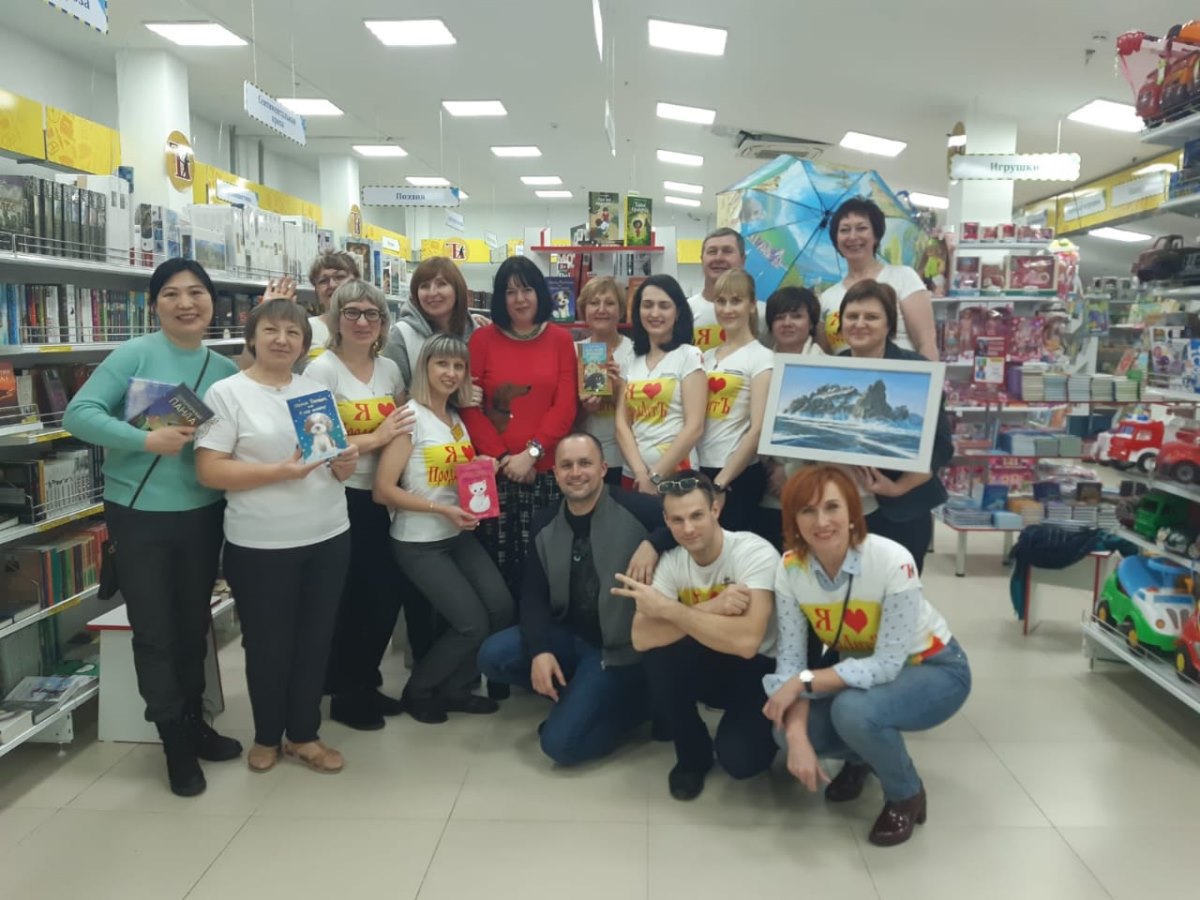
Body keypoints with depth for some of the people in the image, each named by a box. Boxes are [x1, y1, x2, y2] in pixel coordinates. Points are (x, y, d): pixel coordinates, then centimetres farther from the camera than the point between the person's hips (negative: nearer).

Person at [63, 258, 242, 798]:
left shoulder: (225, 370, 3)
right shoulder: (134, 355, -10)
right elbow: (78, 414, -16)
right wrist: (147, 441, -25)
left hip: (202, 514, 4)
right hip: (138, 515, -4)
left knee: (194, 625, 17)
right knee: (155, 633, 6)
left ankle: (194, 722, 36)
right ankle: (175, 742, 23)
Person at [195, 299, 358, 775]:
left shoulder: (317, 390, 10)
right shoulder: (227, 393, -6)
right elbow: (209, 471, -13)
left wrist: (347, 461, -10)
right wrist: (279, 472, -23)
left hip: (328, 537, 5)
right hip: (260, 546, -4)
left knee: (315, 639, 12)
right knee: (268, 644, 9)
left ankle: (304, 735, 28)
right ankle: (266, 736, 30)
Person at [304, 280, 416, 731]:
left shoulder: (389, 368, 8)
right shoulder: (321, 370, -11)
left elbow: (401, 426, 21)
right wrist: (376, 438, -19)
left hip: (379, 498, 6)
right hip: (339, 499, -6)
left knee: (389, 593, 10)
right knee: (353, 599, 2)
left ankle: (363, 683, 31)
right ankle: (345, 693, 22)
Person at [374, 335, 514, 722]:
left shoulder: (458, 418, 10)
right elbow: (383, 490, -17)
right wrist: (441, 509, -21)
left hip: (460, 535, 7)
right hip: (418, 543, -7)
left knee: (502, 608, -6)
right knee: (473, 624, -11)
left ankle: (454, 689, 16)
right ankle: (419, 690, 16)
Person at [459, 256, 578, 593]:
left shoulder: (560, 339, 7)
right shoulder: (482, 338, 4)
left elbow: (565, 407, 1)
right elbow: (469, 407, 0)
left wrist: (530, 453, -10)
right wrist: (502, 458, -9)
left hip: (545, 473, 1)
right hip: (494, 473, 0)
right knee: (496, 564, 2)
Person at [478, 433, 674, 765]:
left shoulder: (633, 508, -16)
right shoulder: (545, 523, 1)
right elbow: (534, 595, -1)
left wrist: (653, 543, -37)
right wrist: (539, 651, -17)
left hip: (618, 646, -6)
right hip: (568, 635, 6)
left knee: (560, 743, -15)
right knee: (492, 656, -17)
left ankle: (637, 699, 11)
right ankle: (573, 688, 8)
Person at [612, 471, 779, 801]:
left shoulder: (755, 553, -24)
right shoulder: (670, 562, -10)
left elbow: (746, 642, -36)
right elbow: (641, 638, -23)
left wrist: (667, 608, -32)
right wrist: (710, 608, -33)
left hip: (758, 669, -4)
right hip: (708, 664, 4)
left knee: (739, 759, -28)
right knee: (656, 655, -27)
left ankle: (755, 728, 11)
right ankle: (693, 753, -1)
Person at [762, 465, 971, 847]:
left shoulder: (892, 561, -33)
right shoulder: (790, 568, -19)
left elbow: (888, 663, -31)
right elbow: (790, 658, -18)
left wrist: (804, 681, -34)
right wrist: (797, 737, -31)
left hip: (931, 669, -4)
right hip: (860, 668, 5)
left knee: (854, 710, -34)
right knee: (786, 728, -18)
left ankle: (907, 795, -1)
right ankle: (861, 758, 16)